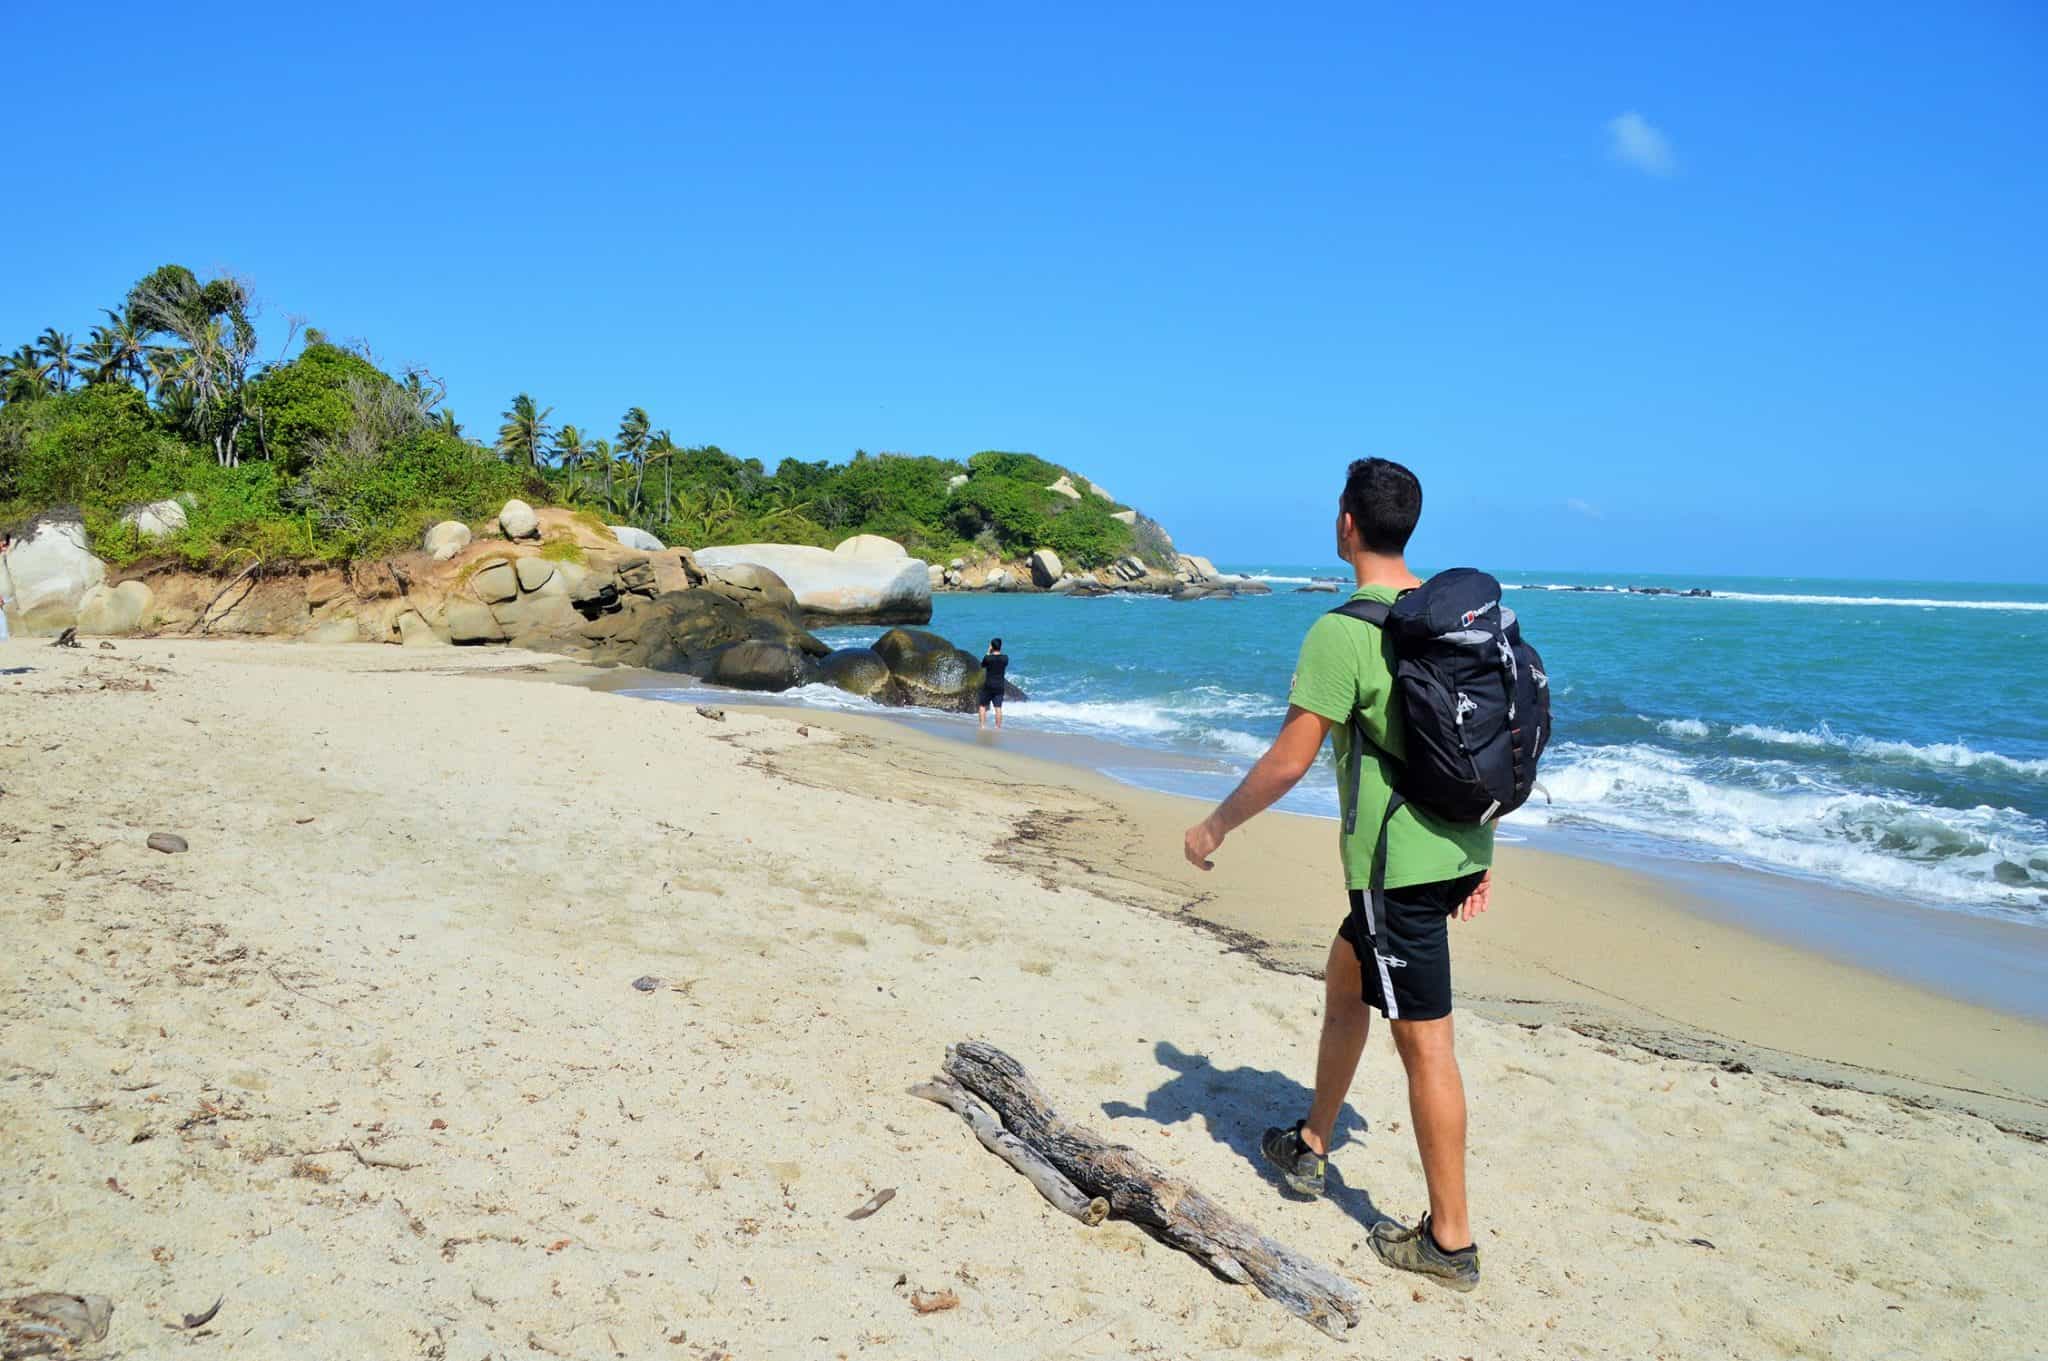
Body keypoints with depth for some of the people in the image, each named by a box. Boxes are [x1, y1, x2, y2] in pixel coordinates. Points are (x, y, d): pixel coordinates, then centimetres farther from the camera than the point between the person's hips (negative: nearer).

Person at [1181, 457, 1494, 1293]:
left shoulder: (1342, 631, -17)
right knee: (1345, 980, 24)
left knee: (1423, 1040, 0)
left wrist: (1214, 827, -2)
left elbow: (1290, 760, -16)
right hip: (1456, 849, 8)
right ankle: (1310, 1146, 40)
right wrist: (1480, 854, 20)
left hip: (1398, 862, -8)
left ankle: (1449, 1241, 12)